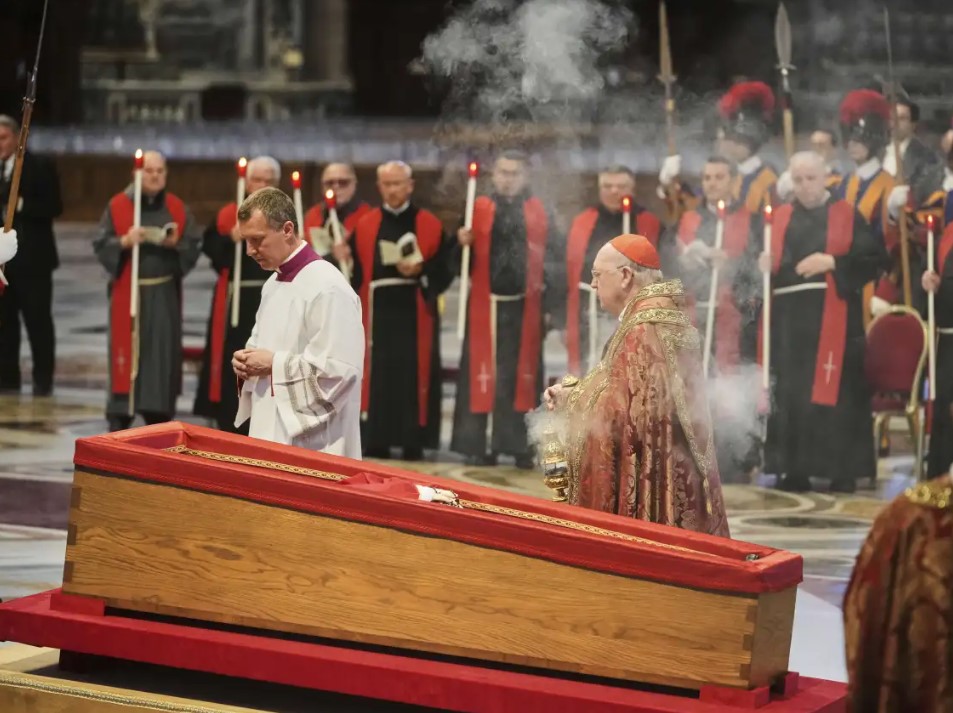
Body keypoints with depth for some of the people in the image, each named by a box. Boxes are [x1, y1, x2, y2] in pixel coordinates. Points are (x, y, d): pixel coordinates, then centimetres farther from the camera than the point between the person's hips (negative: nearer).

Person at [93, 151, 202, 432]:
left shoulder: (177, 208, 5)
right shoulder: (118, 206, -2)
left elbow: (195, 246, 4)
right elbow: (100, 246, -2)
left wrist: (177, 244, -16)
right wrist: (124, 242, -20)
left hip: (165, 295, 2)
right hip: (128, 292, -2)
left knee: (163, 354, 2)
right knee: (127, 355, -5)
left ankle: (158, 416, 10)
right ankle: (119, 418, 0)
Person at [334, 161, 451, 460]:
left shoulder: (430, 225, 5)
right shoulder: (365, 226, 10)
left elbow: (443, 275, 1)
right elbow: (356, 275, 6)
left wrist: (420, 270, -16)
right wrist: (344, 260, -13)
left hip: (415, 315, -2)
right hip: (377, 314, 2)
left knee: (414, 376, -2)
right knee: (377, 377, -1)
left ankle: (413, 443, 4)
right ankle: (376, 442, 6)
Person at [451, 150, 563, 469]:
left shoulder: (539, 214, 5)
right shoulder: (478, 210, 4)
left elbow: (553, 260, 4)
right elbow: (461, 261, 3)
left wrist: (548, 304, -3)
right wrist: (462, 245, -19)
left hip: (524, 308, 0)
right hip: (486, 306, 0)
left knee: (522, 375, 3)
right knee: (484, 374, 0)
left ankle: (520, 445, 8)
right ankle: (481, 444, 4)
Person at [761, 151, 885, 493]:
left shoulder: (847, 216, 5)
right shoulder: (780, 218, 15)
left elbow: (873, 257, -4)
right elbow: (768, 262, 13)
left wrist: (832, 262, -14)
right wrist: (765, 266, -10)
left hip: (832, 318, -3)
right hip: (790, 318, 3)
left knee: (835, 390, -7)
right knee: (790, 394, 0)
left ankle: (842, 471, -3)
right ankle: (794, 470, 5)